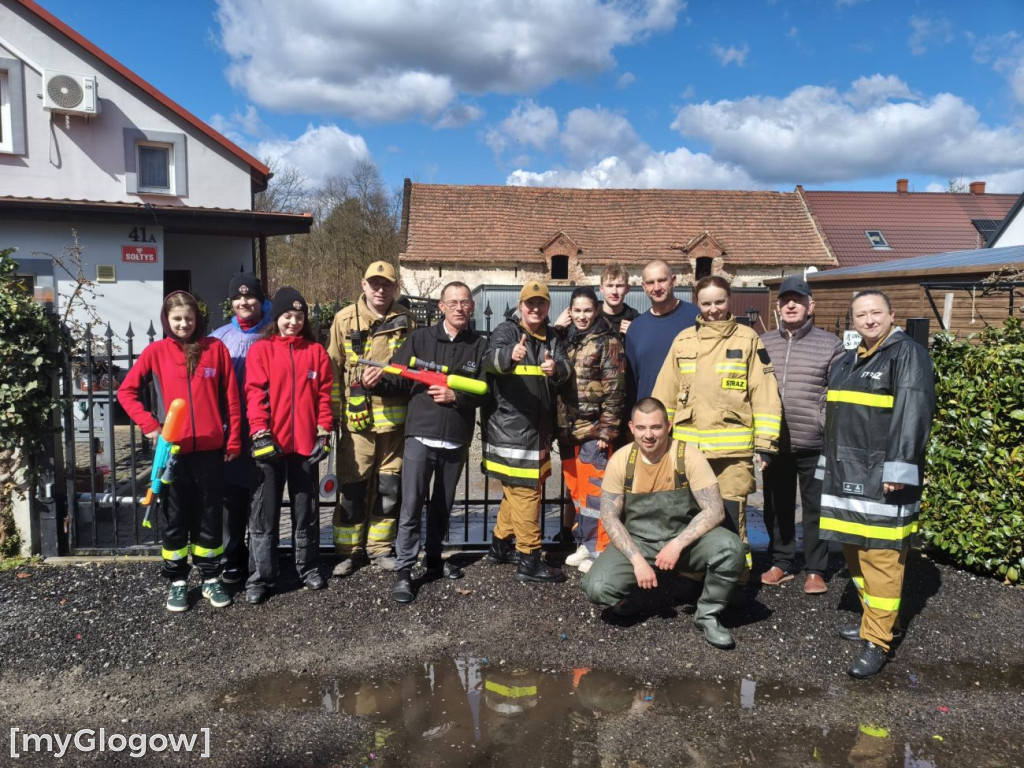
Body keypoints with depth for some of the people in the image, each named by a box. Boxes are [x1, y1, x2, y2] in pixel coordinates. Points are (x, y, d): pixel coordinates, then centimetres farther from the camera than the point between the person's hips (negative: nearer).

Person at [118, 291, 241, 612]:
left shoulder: (215, 348, 0)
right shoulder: (156, 351, 0)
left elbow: (231, 397, 2)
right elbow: (126, 391, 5)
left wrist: (233, 440, 1)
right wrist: (149, 425, -6)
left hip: (210, 449, 0)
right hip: (172, 449, 0)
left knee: (210, 516, 10)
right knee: (175, 519, 10)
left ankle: (210, 579, 25)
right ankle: (177, 581, 24)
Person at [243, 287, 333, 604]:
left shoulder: (316, 351, 7)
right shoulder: (261, 350, 2)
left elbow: (324, 394, 6)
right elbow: (255, 393, -5)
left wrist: (323, 432, 0)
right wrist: (260, 432, -15)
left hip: (306, 444, 2)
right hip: (270, 443, -2)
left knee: (307, 509, 13)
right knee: (265, 513, 4)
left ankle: (308, 567, 26)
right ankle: (260, 577, 12)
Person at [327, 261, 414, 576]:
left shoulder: (406, 322, 6)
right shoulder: (345, 319, 1)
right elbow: (333, 369, 3)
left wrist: (386, 373, -12)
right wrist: (334, 411, -1)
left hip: (394, 417, 2)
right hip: (357, 417, -2)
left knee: (390, 487, 9)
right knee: (353, 487, 3)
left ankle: (379, 547, 24)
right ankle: (349, 550, 19)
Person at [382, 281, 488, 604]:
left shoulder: (480, 345, 4)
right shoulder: (420, 338, 3)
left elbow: (485, 391, 0)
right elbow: (398, 379, -1)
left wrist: (455, 396, -13)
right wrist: (378, 379, -21)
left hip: (457, 441, 2)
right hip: (420, 436, -2)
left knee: (442, 506, 16)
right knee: (411, 508, -4)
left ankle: (435, 560, 33)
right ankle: (403, 573, 4)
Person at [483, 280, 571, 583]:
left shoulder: (553, 337, 13)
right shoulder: (507, 331, -6)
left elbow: (565, 369, -4)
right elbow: (491, 358, -26)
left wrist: (556, 368, -28)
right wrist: (510, 354, -49)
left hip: (539, 427, 7)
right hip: (510, 427, -7)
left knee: (517, 490, 18)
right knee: (525, 491, -6)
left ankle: (500, 546, 33)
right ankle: (529, 561, 1)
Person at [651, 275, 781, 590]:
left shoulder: (748, 339, 2)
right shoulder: (684, 340, 9)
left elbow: (765, 395, -1)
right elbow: (664, 394, 11)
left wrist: (765, 444, -6)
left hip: (733, 449, -3)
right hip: (688, 447, 3)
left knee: (730, 517, 0)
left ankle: (735, 582, 16)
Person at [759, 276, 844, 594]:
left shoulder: (829, 344, 1)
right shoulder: (763, 344, 10)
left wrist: (826, 424, -9)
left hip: (814, 444, -3)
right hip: (774, 443, 3)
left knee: (815, 507, 6)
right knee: (777, 506, 12)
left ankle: (815, 570, 19)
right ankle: (780, 563, 27)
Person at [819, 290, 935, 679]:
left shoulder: (908, 354, -7)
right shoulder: (846, 361, 17)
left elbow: (913, 415, -16)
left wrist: (898, 468, -22)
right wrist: (829, 465, 21)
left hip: (882, 474, -8)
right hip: (847, 472, 8)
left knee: (880, 555, -6)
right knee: (853, 549, 14)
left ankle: (877, 640, 2)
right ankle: (879, 618, 30)